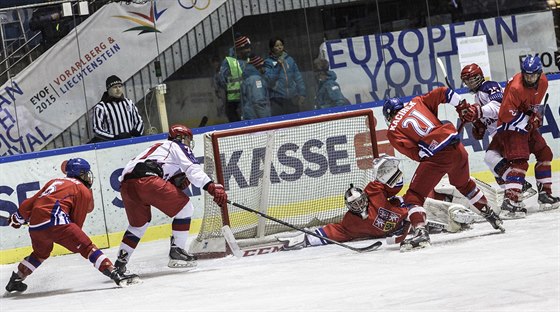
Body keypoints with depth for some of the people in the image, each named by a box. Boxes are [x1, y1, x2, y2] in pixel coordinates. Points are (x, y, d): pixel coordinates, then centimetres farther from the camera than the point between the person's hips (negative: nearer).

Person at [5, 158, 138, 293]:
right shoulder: (84, 191, 13)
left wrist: (18, 217, 40)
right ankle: (116, 275, -16)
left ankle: (15, 280, 39)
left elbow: (31, 201, 29)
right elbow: (77, 220, 12)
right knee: (87, 247, -4)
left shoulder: (54, 182, 30)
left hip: (34, 225, 6)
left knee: (41, 253, 32)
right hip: (55, 222, -6)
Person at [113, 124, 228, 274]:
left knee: (139, 223, 29)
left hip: (126, 184, 8)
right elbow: (193, 169, -1)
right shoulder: (178, 146, 17)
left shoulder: (157, 147, 41)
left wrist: (176, 182, 20)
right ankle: (176, 252, 0)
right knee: (184, 207, 4)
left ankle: (119, 263, 29)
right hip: (146, 179, -8)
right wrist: (213, 187, -12)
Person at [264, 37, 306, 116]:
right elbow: (268, 80, -10)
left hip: (292, 98, 4)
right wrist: (277, 66, -13)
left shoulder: (290, 59, 12)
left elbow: (298, 77, 15)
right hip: (277, 100, -4)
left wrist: (302, 94, 9)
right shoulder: (268, 62, 2)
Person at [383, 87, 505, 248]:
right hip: (457, 148, 6)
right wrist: (464, 107, 21)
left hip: (435, 157, -6)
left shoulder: (393, 131, 7)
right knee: (465, 184, 31)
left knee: (414, 195, 3)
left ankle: (420, 230, -16)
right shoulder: (416, 102, 19)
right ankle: (491, 215, 43)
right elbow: (442, 93, 14)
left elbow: (413, 152, -4)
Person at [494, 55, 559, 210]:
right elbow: (506, 114, -29)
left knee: (544, 153, 12)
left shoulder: (543, 81, -2)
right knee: (520, 161, -22)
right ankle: (510, 199, -30)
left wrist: (534, 113, 2)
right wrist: (528, 121, -22)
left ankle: (545, 193, 21)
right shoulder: (516, 88, -29)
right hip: (511, 126, -9)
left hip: (527, 124, 9)